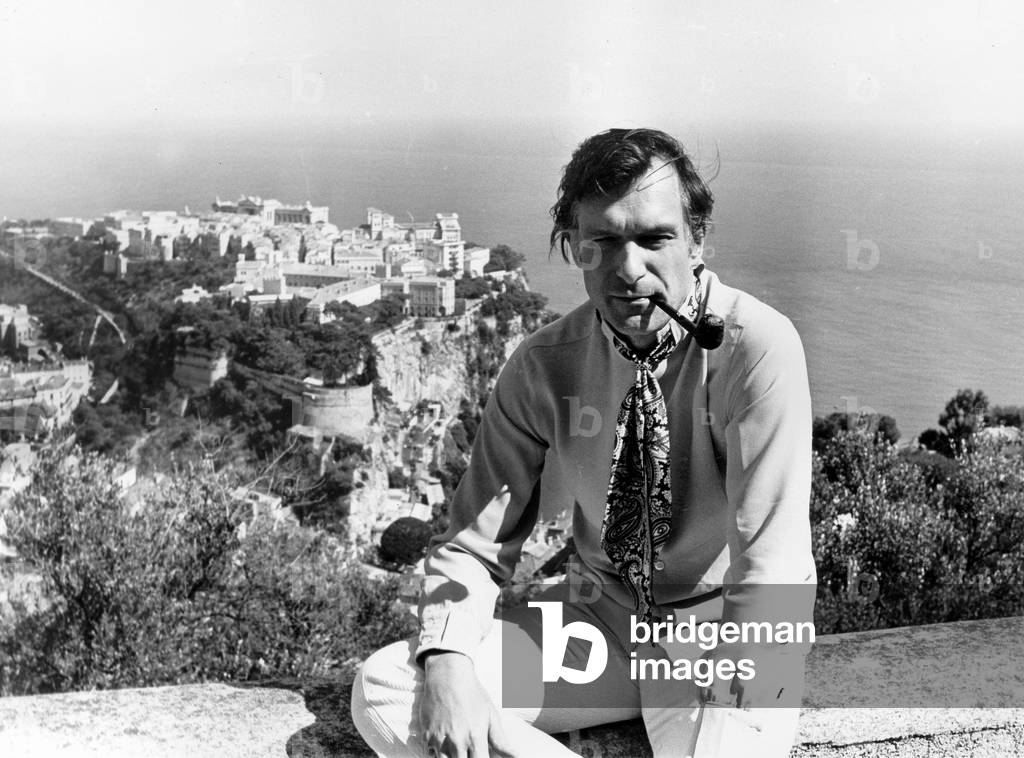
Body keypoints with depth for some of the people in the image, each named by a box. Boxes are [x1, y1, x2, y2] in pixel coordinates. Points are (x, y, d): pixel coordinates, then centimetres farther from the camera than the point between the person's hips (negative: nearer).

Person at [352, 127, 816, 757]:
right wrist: (447, 663, -23)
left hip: (723, 636, -4)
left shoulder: (758, 347, -20)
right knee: (381, 692, -14)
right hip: (600, 621, 4)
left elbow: (771, 569, -25)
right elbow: (476, 544, -3)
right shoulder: (543, 368, -7)